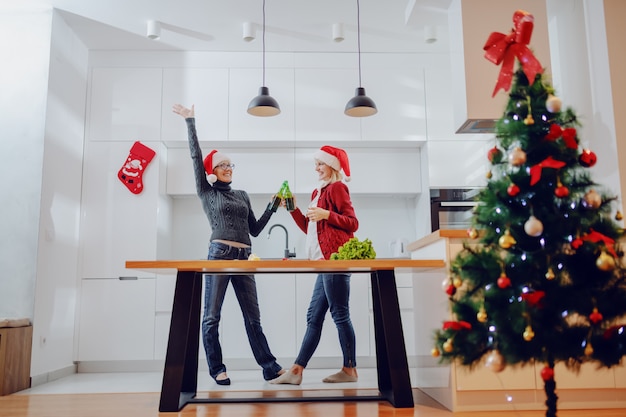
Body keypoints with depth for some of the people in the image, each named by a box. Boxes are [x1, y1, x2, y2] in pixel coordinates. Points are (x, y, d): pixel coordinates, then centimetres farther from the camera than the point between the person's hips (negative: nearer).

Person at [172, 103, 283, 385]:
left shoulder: (242, 195, 20)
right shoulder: (206, 192, 8)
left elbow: (255, 229, 21)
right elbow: (196, 157, 0)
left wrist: (272, 208, 13)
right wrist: (190, 122, -1)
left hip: (244, 257, 4)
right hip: (219, 255, -4)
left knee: (252, 316, 5)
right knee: (212, 316, 0)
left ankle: (270, 367, 5)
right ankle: (217, 369, 11)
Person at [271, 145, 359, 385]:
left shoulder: (336, 188, -3)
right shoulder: (318, 192, 21)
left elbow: (353, 223, -9)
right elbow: (310, 228, 22)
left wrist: (326, 214, -20)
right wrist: (293, 208, 16)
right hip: (325, 262, 9)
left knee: (340, 314, -4)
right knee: (314, 316, 7)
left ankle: (349, 370, 6)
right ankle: (296, 371, 10)